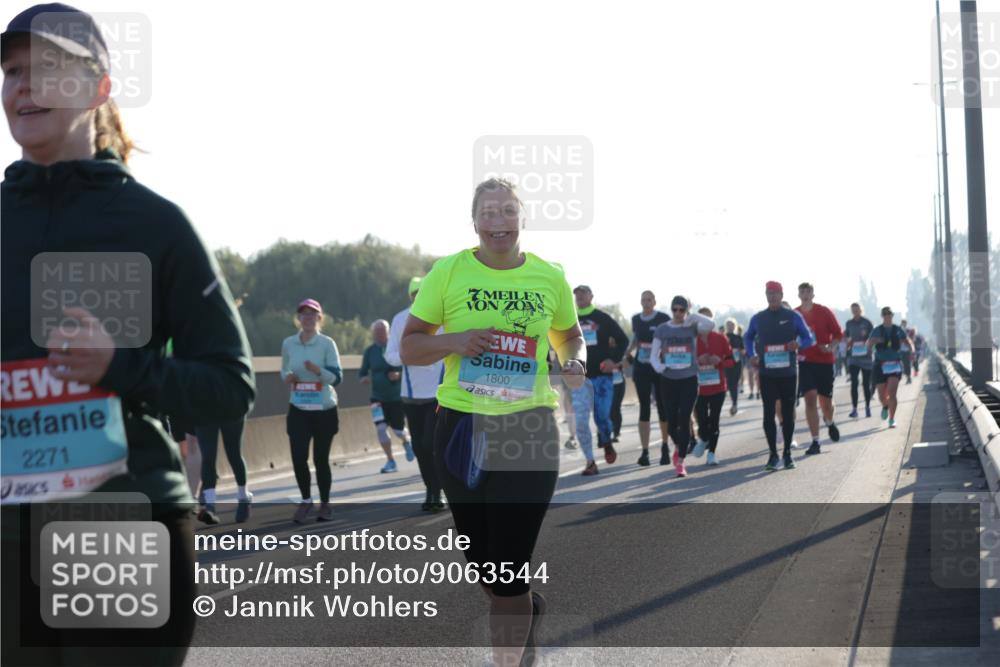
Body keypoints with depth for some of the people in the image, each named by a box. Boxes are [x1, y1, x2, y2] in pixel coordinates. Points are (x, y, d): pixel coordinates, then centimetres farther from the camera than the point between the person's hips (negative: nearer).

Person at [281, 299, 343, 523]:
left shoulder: (327, 343, -6)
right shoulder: (288, 343, 3)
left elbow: (337, 377, -9)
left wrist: (318, 370, -27)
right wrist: (287, 377, -7)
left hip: (325, 410, -2)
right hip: (298, 410, 2)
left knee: (321, 459, 4)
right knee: (298, 456, -9)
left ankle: (325, 504, 20)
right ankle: (306, 500, 11)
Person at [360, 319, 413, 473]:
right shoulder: (370, 351, -1)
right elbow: (362, 372, 5)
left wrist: (399, 375, -21)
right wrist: (364, 378, -18)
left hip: (396, 397, -2)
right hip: (377, 397, 2)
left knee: (398, 429, 3)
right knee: (380, 427, -12)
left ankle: (407, 442, 40)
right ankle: (390, 461, 2)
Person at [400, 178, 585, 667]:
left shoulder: (549, 277, 3)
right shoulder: (448, 272, -2)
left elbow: (570, 336, 19)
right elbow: (409, 347, 1)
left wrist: (575, 362, -3)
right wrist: (456, 342, -17)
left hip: (530, 429, -1)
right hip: (462, 426, 1)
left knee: (508, 567, -5)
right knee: (482, 564, 13)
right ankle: (527, 610, 45)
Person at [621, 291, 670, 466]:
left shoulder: (663, 319, -6)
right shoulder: (636, 319, 9)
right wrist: (628, 353, 9)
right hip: (641, 368, 4)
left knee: (662, 407, 3)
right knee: (644, 408, 1)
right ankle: (644, 451, 1)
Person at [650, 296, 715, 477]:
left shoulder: (692, 327, 0)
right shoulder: (662, 330, 4)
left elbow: (711, 324, -19)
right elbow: (653, 354, 3)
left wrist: (692, 316, -16)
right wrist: (658, 366, -17)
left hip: (689, 379, -1)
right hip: (669, 380, 1)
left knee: (684, 419, -7)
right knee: (672, 420, 4)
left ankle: (680, 461, -2)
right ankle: (678, 446, 36)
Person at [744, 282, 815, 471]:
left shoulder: (793, 317, 2)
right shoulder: (758, 319, 7)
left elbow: (809, 338, 6)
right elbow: (748, 337, 23)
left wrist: (799, 344, -16)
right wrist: (752, 355, 5)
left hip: (788, 373, -1)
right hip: (767, 374, 1)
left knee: (788, 413, 6)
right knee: (768, 413, -4)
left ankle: (787, 453, 18)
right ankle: (773, 455, 1)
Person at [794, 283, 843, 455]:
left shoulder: (824, 312, 0)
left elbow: (838, 334, 3)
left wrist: (831, 347, -14)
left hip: (824, 361, 0)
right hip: (805, 362, 0)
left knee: (826, 401, 6)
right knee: (810, 399, -11)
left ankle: (829, 422, 43)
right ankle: (815, 442, -8)